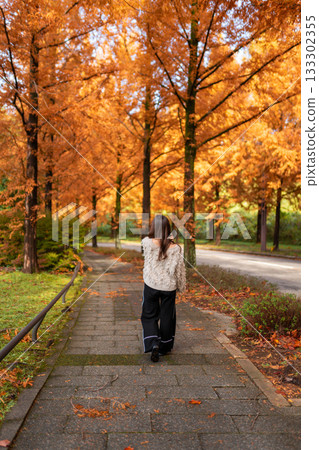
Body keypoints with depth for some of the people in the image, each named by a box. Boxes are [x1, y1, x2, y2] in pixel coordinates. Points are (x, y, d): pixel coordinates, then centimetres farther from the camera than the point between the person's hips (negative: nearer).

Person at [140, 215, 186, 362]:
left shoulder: (147, 242, -13)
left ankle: (153, 344, -2)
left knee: (149, 315, 15)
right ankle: (164, 347, 28)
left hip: (151, 285, 0)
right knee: (167, 317, 16)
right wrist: (181, 287, 9)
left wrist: (168, 238, 6)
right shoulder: (175, 248, -13)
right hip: (169, 287, 1)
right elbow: (180, 270, -5)